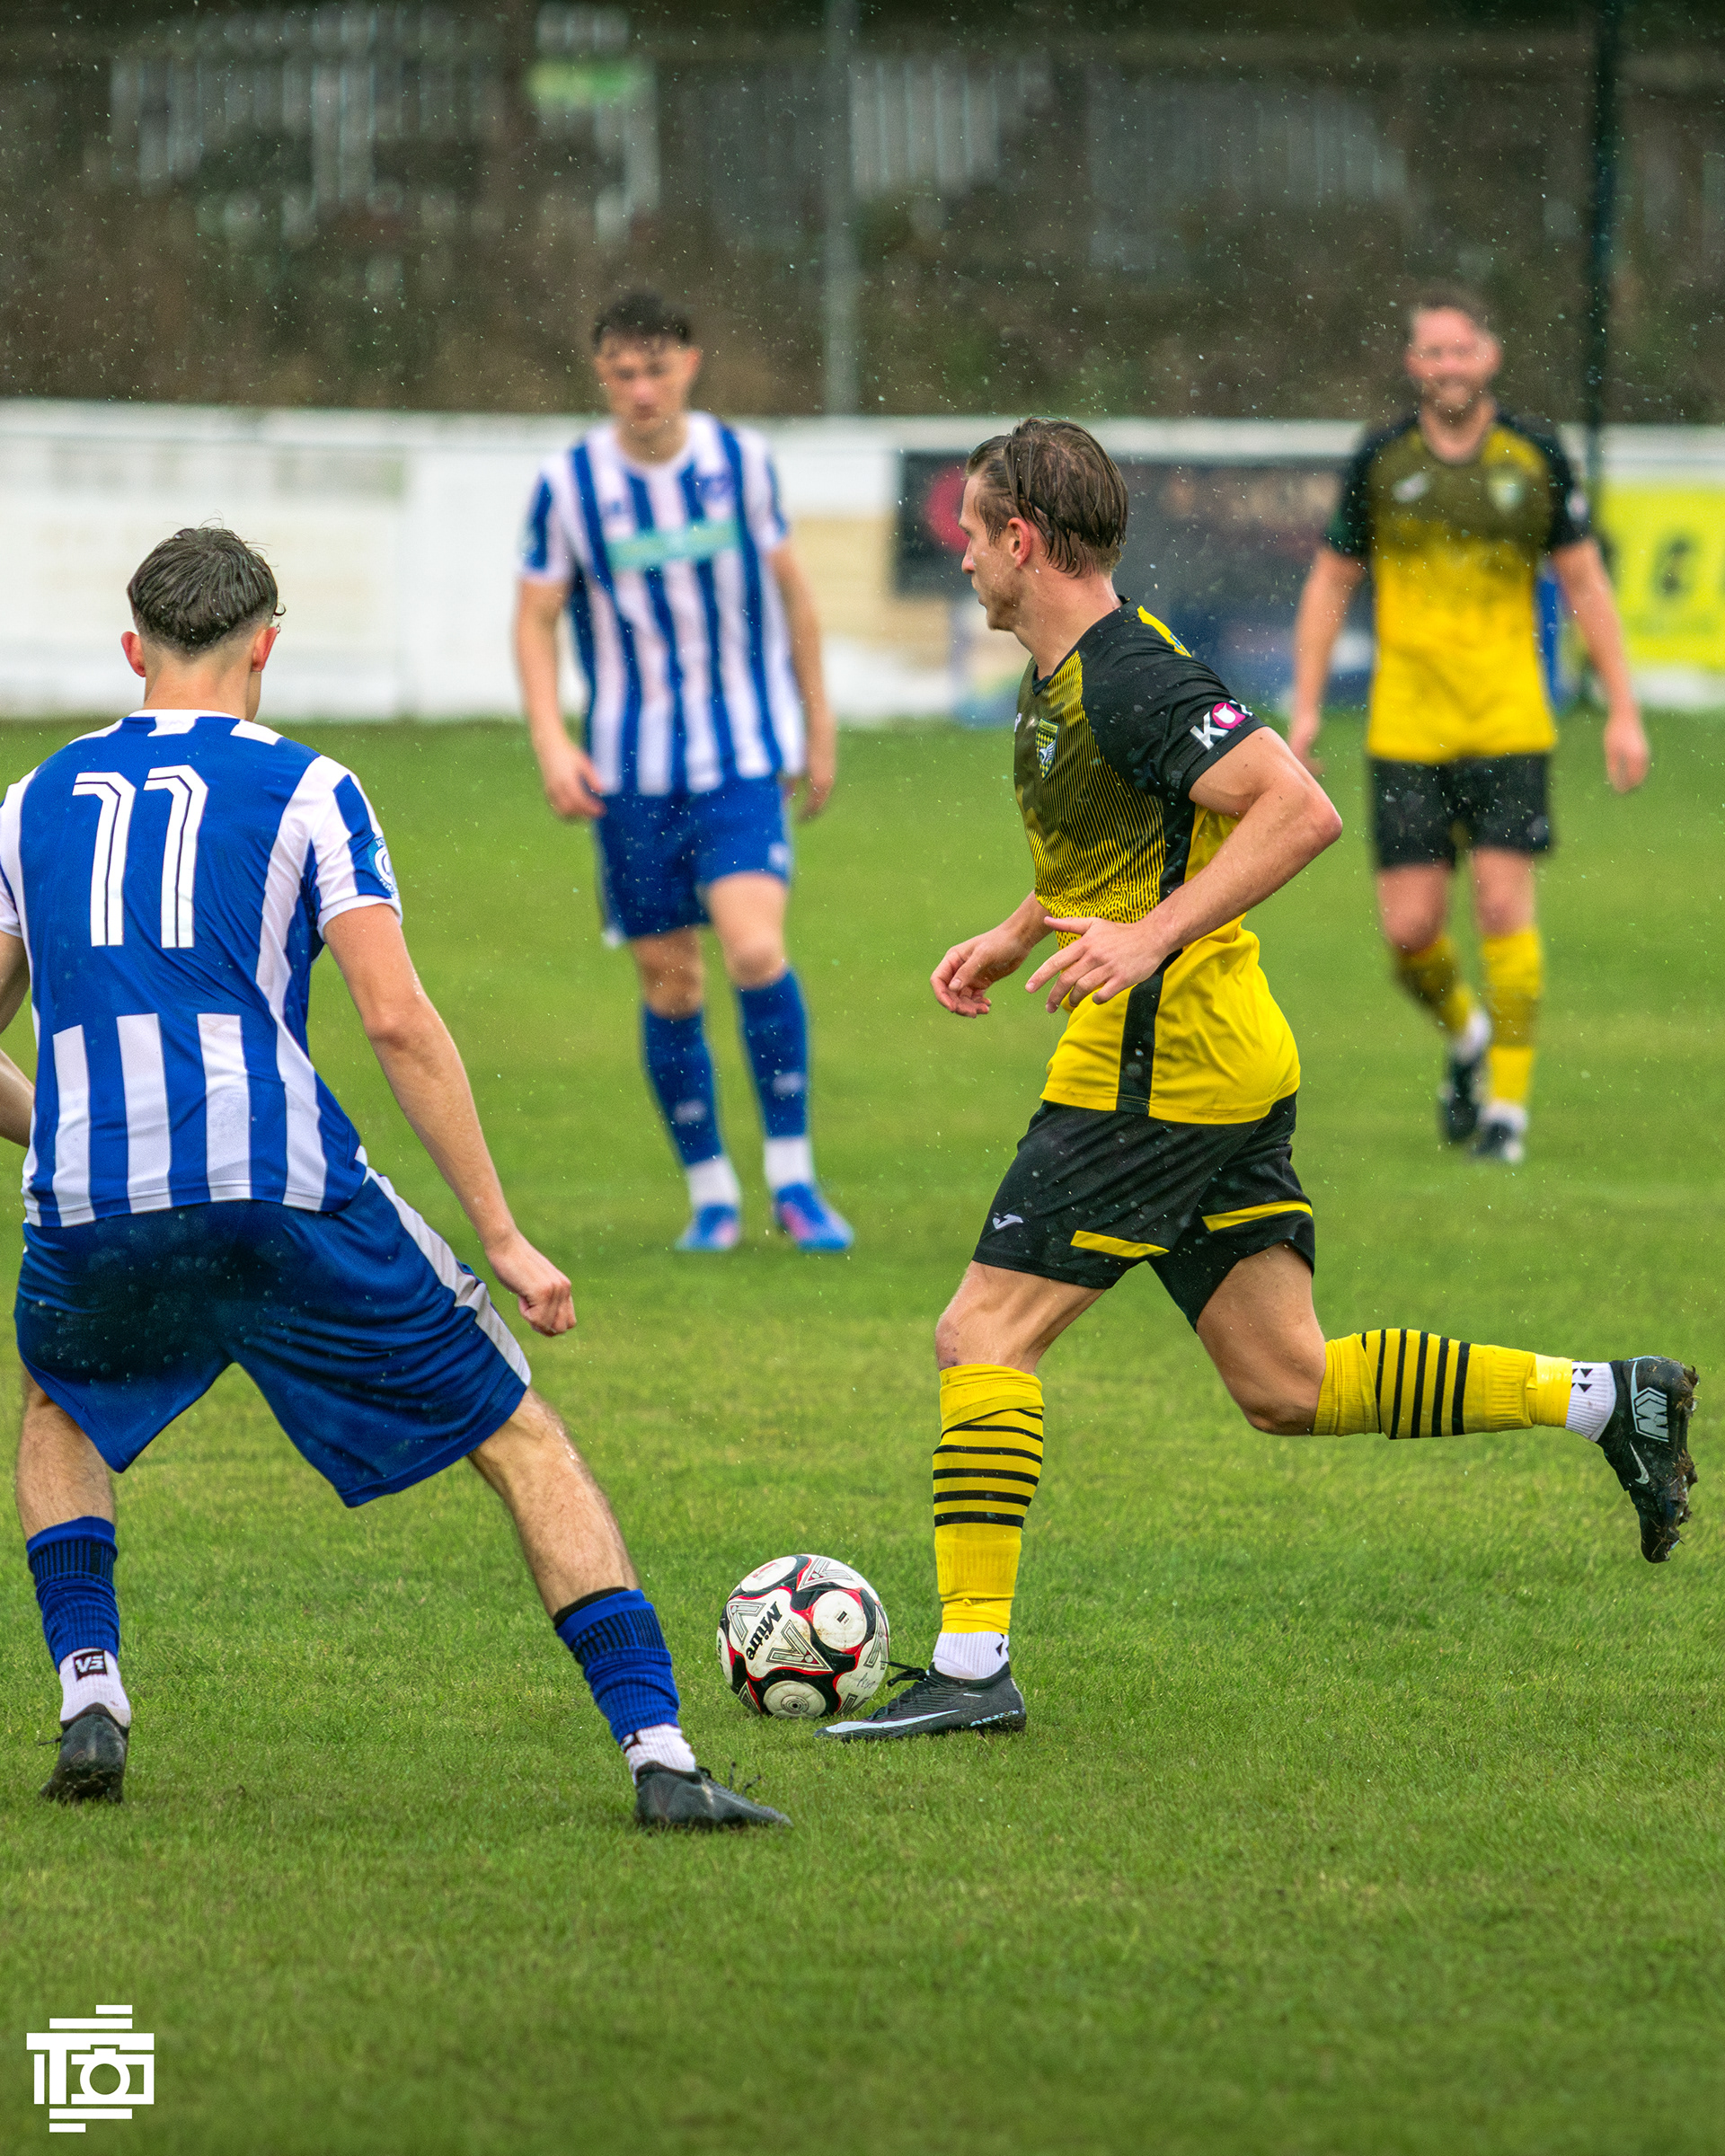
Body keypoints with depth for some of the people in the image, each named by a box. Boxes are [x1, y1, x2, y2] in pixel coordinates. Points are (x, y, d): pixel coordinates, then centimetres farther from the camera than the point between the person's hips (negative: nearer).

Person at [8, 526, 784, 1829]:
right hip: (280, 1187, -3)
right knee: (523, 1441, 9)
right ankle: (660, 1755, -3)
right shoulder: (303, 789, 7)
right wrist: (503, 1238, -1)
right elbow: (396, 1018, -3)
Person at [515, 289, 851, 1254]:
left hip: (743, 752, -1)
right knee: (670, 984, 3)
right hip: (632, 768, 1)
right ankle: (711, 1192, 18)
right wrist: (553, 744, -11)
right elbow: (536, 621, 3)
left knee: (755, 949, -19)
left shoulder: (742, 460, -1)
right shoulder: (570, 484, -4)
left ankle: (794, 1176, -7)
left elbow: (791, 587, 11)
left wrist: (818, 725, 15)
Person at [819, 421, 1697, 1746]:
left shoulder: (1130, 678, -17)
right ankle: (1609, 1399, 9)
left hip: (1157, 1064, -10)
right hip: (1233, 1060, 10)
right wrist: (1015, 937, 24)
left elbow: (1301, 810, -25)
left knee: (984, 1336, -7)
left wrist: (1150, 938, -28)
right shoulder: (1066, 677, 15)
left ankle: (970, 1665, -8)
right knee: (1289, 1384, 9)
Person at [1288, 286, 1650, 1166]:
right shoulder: (1379, 463, 1)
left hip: (1510, 726, -1)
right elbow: (1331, 582, 11)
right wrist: (1306, 710, 4)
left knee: (1504, 904, -11)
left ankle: (1507, 1102, 0)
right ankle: (1466, 1038, 28)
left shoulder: (1535, 458, 0)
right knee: (1410, 927, -4)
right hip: (1407, 726, 1)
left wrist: (1622, 712, 3)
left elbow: (1585, 584, 7)